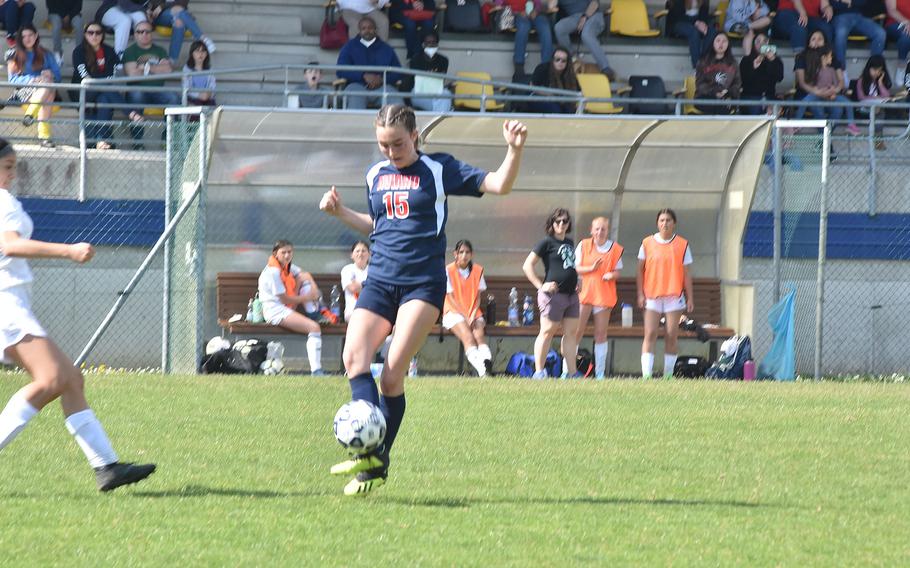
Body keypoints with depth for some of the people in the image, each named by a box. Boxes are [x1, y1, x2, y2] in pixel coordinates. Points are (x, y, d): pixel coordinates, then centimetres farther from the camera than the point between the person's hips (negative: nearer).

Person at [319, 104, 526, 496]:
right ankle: (369, 451, -26)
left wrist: (514, 151, -19)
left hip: (424, 283, -5)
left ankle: (377, 463, -5)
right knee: (354, 356, -19)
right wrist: (340, 213, 17)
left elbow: (498, 185, -4)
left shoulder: (439, 170, 1)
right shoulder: (376, 176, 15)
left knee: (393, 372, -15)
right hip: (380, 281, 5)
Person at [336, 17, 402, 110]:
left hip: (381, 86, 1)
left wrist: (382, 79, -9)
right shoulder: (350, 47, 21)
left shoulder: (386, 49, 24)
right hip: (358, 85, -1)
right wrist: (364, 76, -10)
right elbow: (340, 71, 7)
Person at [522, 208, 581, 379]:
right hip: (553, 293, -7)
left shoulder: (570, 243, 16)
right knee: (547, 332, -4)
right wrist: (541, 286, -14)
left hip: (571, 294, 7)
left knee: (571, 333, 7)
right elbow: (527, 266, -8)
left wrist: (577, 281, 13)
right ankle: (539, 371, 0)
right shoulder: (547, 243, -6)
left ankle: (571, 372, 11)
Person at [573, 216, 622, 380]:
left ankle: (600, 373, 8)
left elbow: (617, 271, 5)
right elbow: (575, 268, 0)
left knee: (601, 334, 4)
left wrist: (611, 275, -18)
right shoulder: (583, 245, 3)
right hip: (584, 293, -1)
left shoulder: (615, 249, 4)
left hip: (604, 296, 1)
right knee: (576, 332, -3)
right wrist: (592, 268, -16)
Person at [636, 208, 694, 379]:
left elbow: (686, 274, 6)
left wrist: (690, 298, 3)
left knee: (671, 337, 1)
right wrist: (640, 294, -1)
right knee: (650, 335, -10)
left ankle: (668, 376, 9)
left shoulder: (682, 245, 5)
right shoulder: (647, 243, 5)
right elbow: (640, 270, 7)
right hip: (651, 296, 0)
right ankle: (646, 375, -15)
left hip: (674, 296, 0)